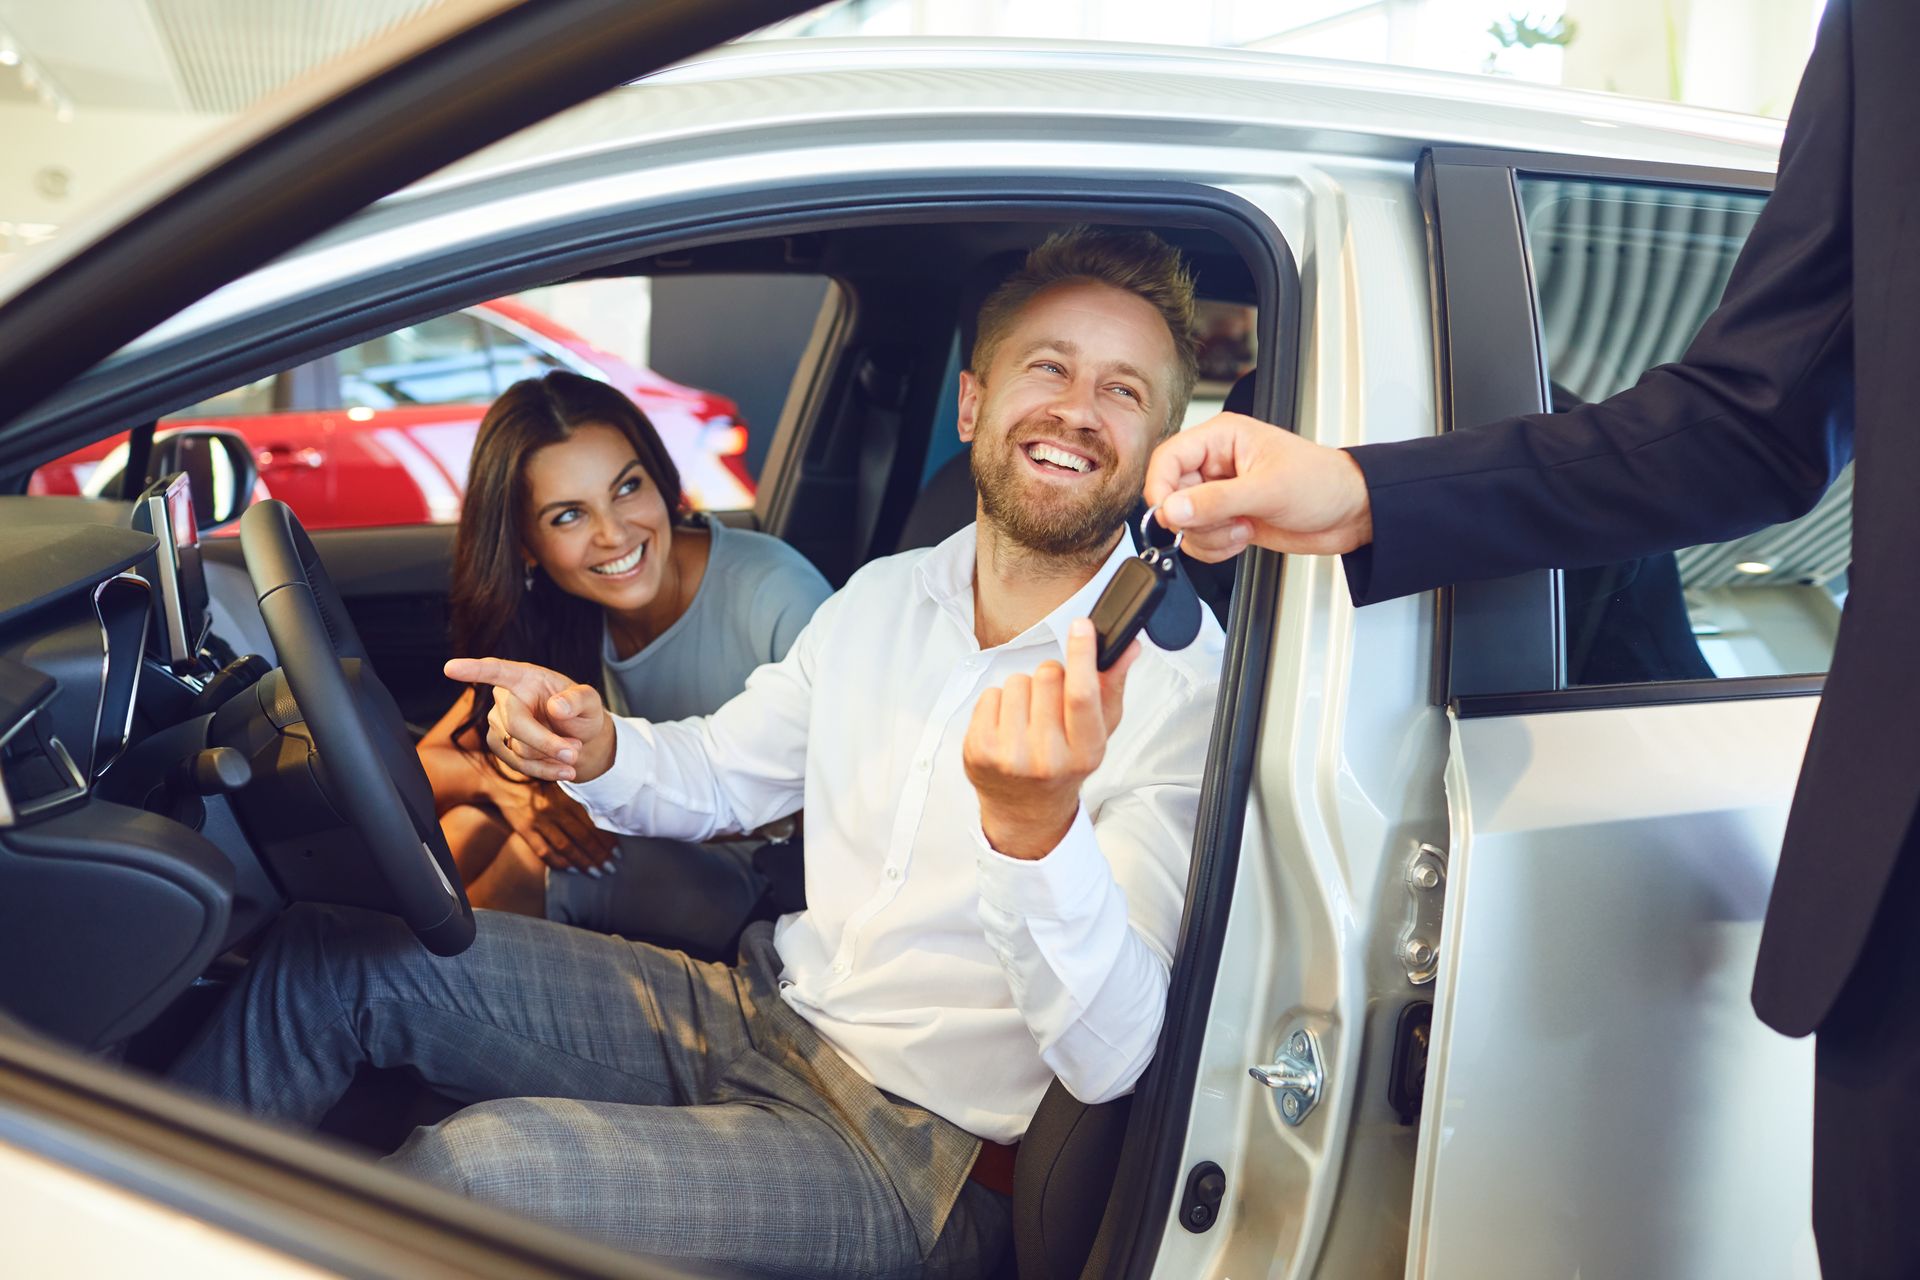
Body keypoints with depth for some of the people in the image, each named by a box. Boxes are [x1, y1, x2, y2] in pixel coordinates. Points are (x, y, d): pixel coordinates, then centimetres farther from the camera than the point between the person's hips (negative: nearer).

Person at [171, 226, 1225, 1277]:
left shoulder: (1183, 678, -17)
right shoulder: (882, 598, 5)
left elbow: (1108, 1059, -25)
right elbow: (719, 774, 18)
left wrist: (1035, 824, -45)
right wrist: (598, 752, -5)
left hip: (914, 1160, -6)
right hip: (762, 1006, 7)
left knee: (475, 1171, -27)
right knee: (336, 955, 0)